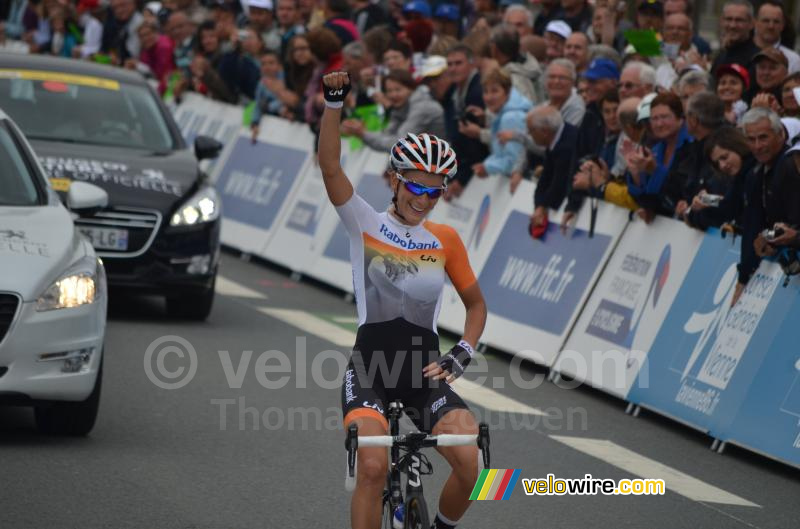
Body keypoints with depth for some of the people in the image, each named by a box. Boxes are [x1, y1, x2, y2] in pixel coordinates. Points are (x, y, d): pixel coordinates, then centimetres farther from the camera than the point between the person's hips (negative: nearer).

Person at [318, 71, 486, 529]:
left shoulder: (446, 240, 10)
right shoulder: (366, 224, 2)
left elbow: (476, 304, 18)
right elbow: (330, 166, -12)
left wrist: (462, 354, 1)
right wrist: (335, 103, -24)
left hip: (425, 373, 2)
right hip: (370, 368, -2)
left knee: (469, 463, -19)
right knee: (374, 467, -27)